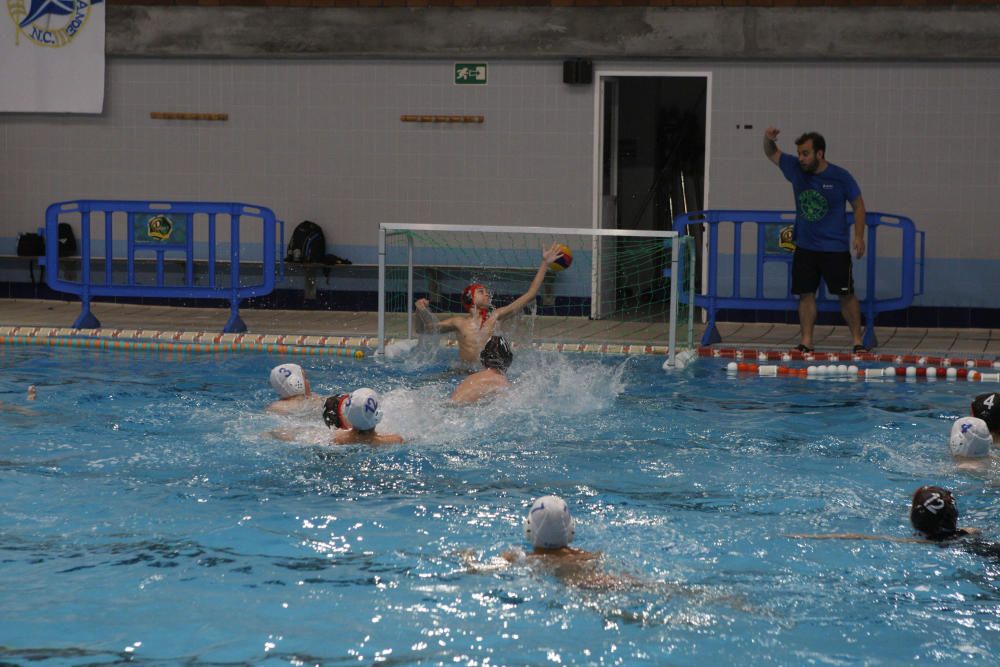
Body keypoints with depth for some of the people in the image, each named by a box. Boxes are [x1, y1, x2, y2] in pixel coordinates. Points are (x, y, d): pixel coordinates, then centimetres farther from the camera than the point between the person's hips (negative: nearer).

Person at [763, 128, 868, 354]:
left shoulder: (840, 177, -8)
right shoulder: (796, 170, 1)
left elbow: (858, 206, 0)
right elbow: (772, 154, 13)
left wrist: (859, 236, -8)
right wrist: (768, 139, -9)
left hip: (835, 248, -4)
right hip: (805, 247, 4)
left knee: (846, 294, -2)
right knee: (806, 294, 2)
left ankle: (857, 341, 3)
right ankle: (806, 342, 6)